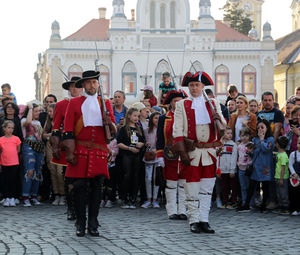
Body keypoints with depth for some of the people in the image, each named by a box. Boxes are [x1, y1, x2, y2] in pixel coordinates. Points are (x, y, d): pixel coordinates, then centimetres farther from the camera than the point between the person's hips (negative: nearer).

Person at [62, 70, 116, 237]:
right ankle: (80, 224, 4)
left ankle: (93, 225, 8)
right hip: (80, 151, -2)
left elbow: (113, 131, 10)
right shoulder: (74, 103, 6)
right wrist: (70, 152, -9)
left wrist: (109, 123, -13)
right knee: (79, 187, -4)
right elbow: (68, 131, 1)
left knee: (96, 187, 1)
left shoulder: (105, 103, 13)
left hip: (99, 152, 2)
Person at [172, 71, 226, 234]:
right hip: (192, 152, -3)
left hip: (210, 152, 3)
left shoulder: (213, 104, 12)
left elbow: (223, 127, 10)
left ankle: (204, 220, 8)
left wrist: (218, 118, -13)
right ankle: (194, 221, 7)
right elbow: (177, 131, -2)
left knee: (207, 188, 4)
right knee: (192, 189, 0)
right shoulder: (181, 105, 4)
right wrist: (182, 152, -11)